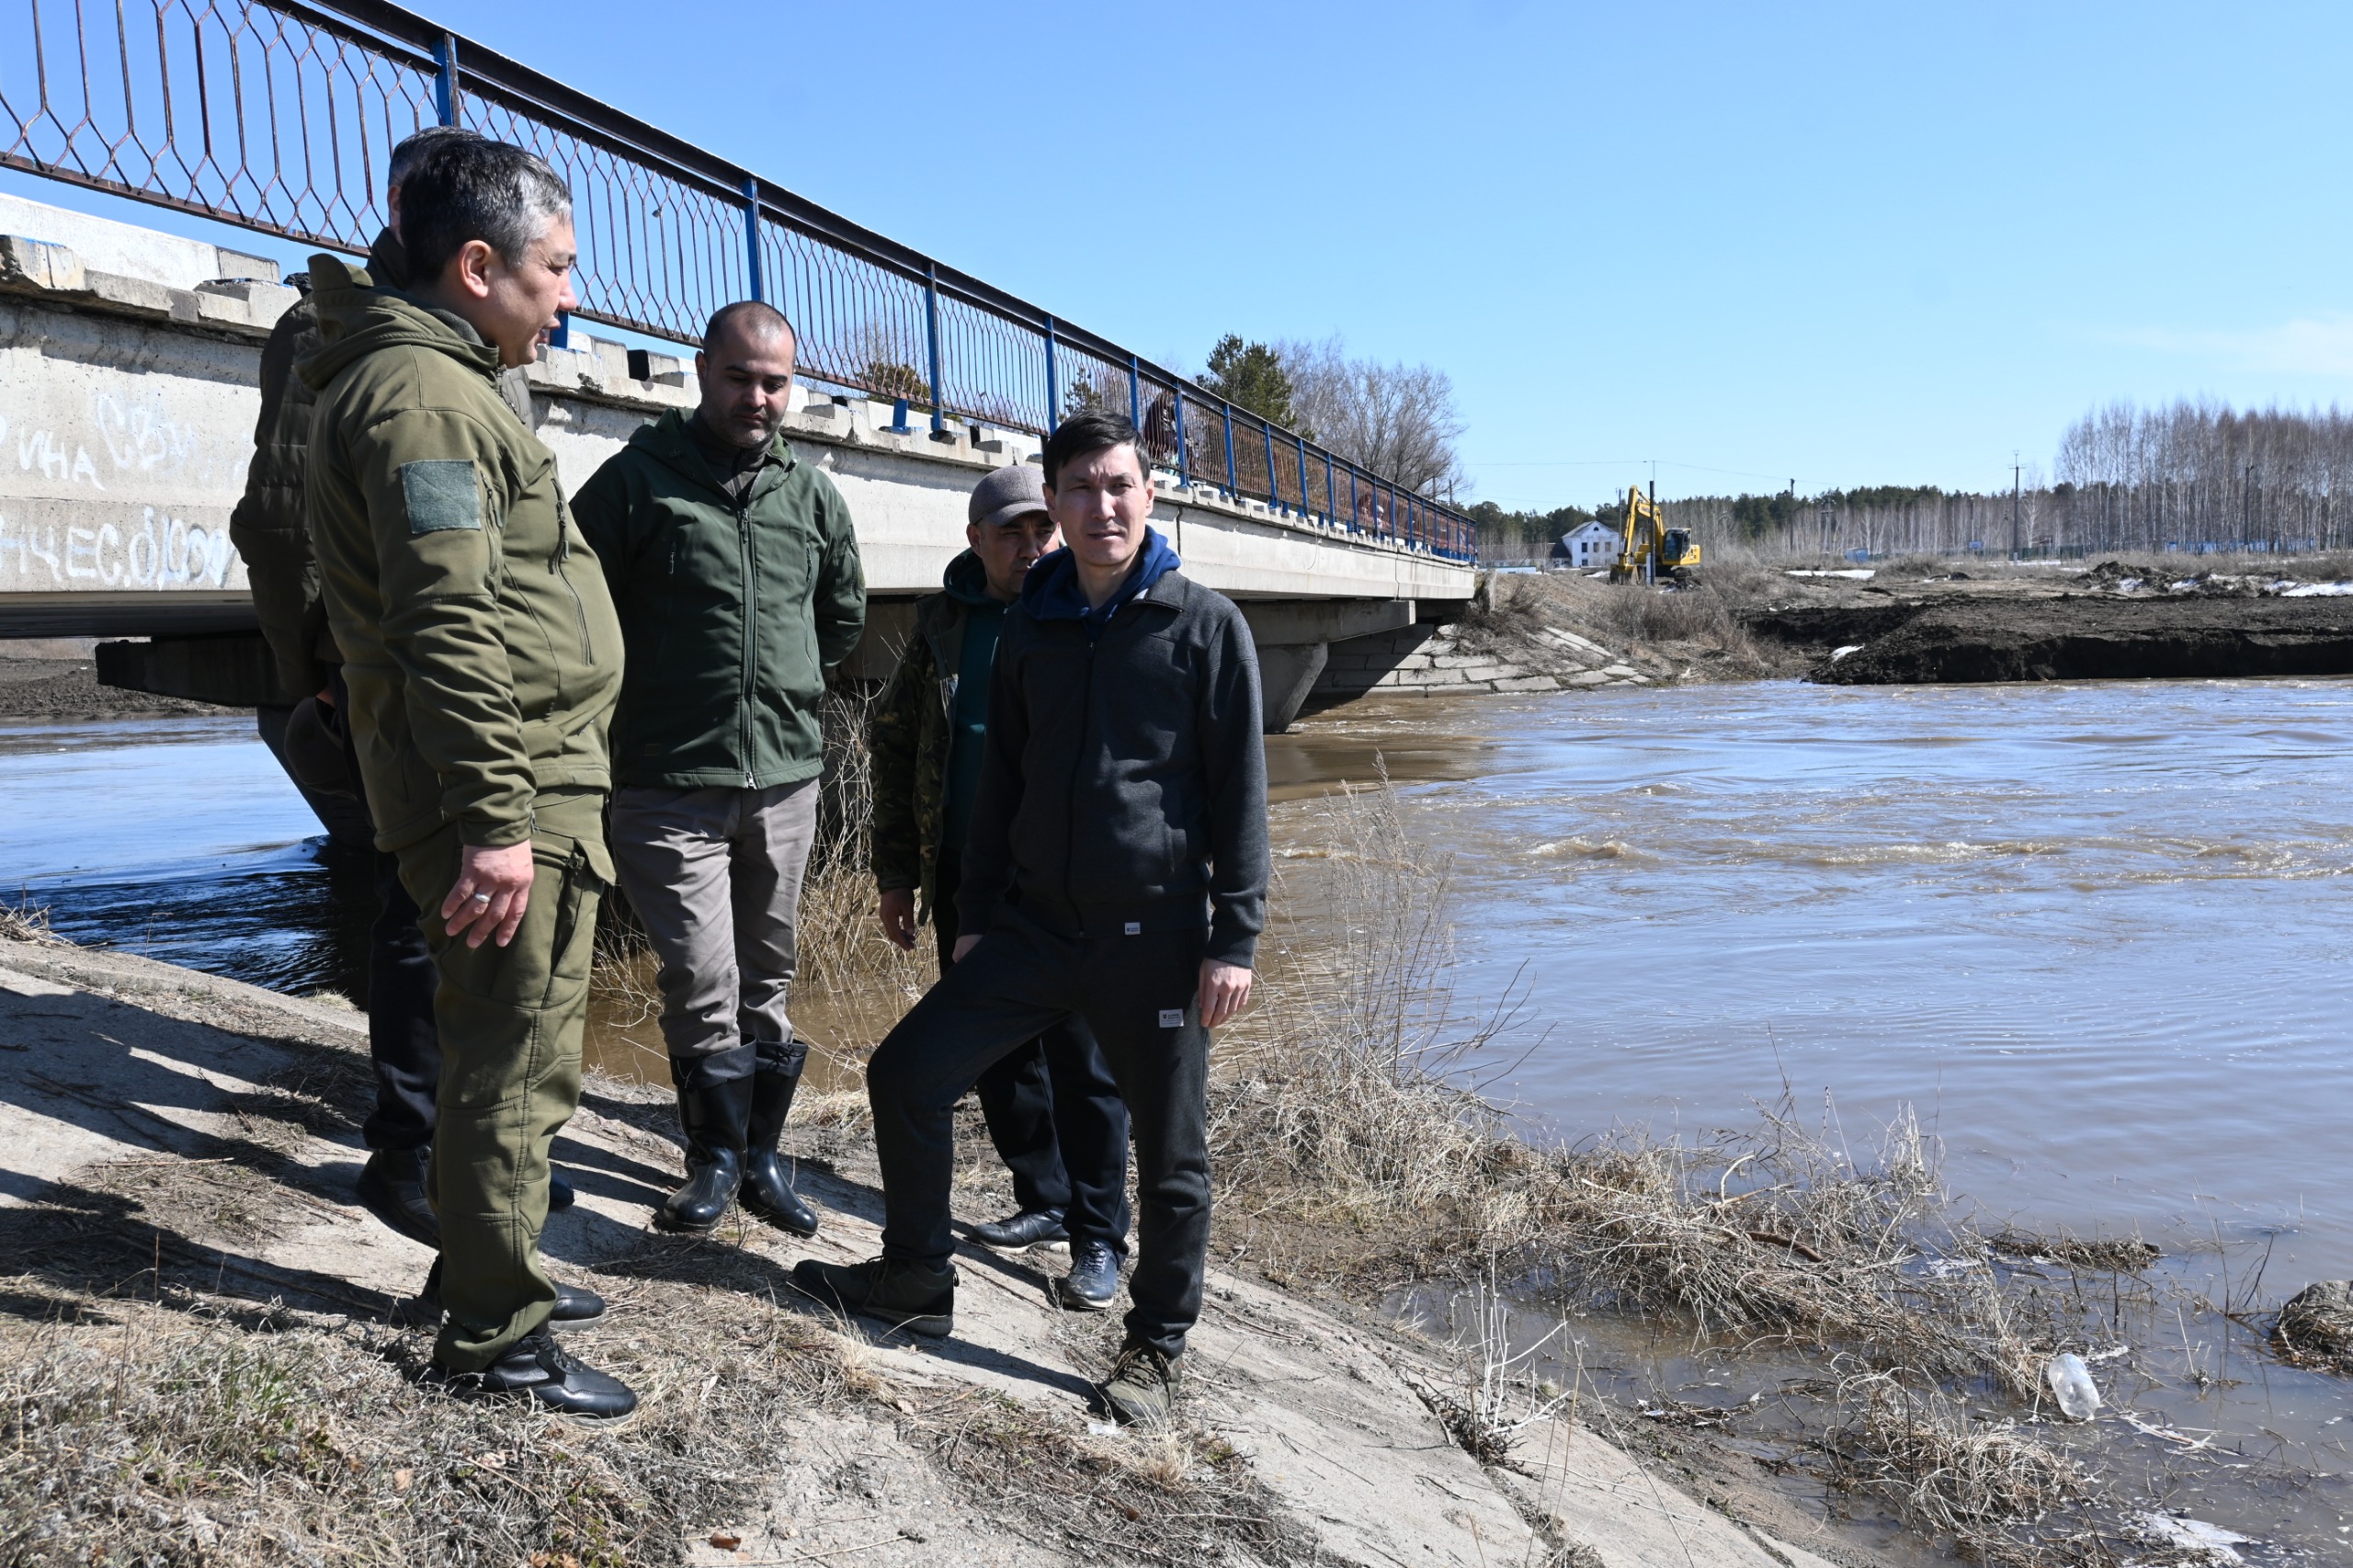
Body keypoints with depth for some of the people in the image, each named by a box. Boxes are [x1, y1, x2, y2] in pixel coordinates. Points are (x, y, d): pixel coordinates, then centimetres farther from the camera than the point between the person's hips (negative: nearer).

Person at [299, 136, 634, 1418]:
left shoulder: (441, 382, 20)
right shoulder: (423, 397, -15)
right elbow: (448, 628, -23)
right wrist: (496, 817, -25)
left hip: (526, 789, 11)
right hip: (512, 797, -11)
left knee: (501, 1057, 21)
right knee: (515, 1071, -1)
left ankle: (484, 1272, 36)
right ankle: (493, 1337, 12)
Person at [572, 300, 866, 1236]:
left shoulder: (812, 494, 9)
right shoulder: (634, 481, -4)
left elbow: (844, 615, 24)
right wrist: (645, 696, 6)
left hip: (786, 777, 4)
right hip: (669, 781, -4)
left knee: (767, 977, 12)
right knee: (701, 981, -4)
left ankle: (759, 1153, 25)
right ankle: (716, 1155, 17)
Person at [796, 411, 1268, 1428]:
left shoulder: (1205, 625, -4)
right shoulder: (1029, 629, 9)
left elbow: (1239, 790, -6)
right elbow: (1000, 783, 15)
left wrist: (1235, 937, -11)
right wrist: (975, 917, 13)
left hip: (1154, 934, -4)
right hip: (1032, 925, 5)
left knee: (1171, 1157, 5)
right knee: (906, 1073, 3)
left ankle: (1154, 1349, 26)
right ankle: (916, 1281, 23)